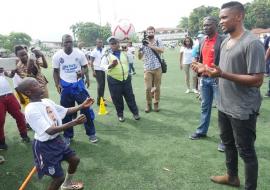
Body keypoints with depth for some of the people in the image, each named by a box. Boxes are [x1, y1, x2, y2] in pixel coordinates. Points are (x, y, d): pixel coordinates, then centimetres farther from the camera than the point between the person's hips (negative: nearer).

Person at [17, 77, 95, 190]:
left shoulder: (47, 101, -1)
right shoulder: (31, 110, -26)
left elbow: (65, 111, 13)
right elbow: (50, 130, -34)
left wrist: (82, 106, 2)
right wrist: (74, 122, -40)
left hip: (56, 140, 8)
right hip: (45, 146, -8)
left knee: (74, 160, 21)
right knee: (59, 177, 1)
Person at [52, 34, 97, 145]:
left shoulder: (79, 54, -6)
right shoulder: (57, 56, -4)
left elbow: (85, 67, 0)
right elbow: (55, 71, 5)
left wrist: (82, 72, -23)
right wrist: (57, 85, -8)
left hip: (78, 84, -1)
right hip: (65, 86, 1)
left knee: (86, 108, 1)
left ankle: (91, 133, 17)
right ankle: (67, 135, 26)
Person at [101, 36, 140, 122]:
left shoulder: (124, 53, 9)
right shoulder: (107, 54, -4)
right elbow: (103, 65, -12)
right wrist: (111, 65, -29)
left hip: (126, 78, 3)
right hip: (114, 80, -3)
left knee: (130, 96, 9)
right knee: (117, 98, 5)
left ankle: (135, 112, 22)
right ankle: (120, 114, 23)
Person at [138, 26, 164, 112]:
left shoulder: (158, 41, 2)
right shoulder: (143, 43, 3)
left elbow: (162, 50, -18)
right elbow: (139, 57, 1)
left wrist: (150, 45, -23)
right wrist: (140, 51, -20)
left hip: (157, 68, 0)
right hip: (147, 69, 0)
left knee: (157, 87, 6)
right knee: (148, 88, -4)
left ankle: (156, 104, 20)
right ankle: (148, 104, 12)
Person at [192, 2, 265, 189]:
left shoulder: (252, 43, -19)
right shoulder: (225, 41, 8)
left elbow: (257, 80, -23)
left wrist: (222, 75, -30)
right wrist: (206, 69, 2)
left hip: (243, 110, -9)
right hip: (224, 105, 9)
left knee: (246, 151, 6)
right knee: (228, 143, 23)